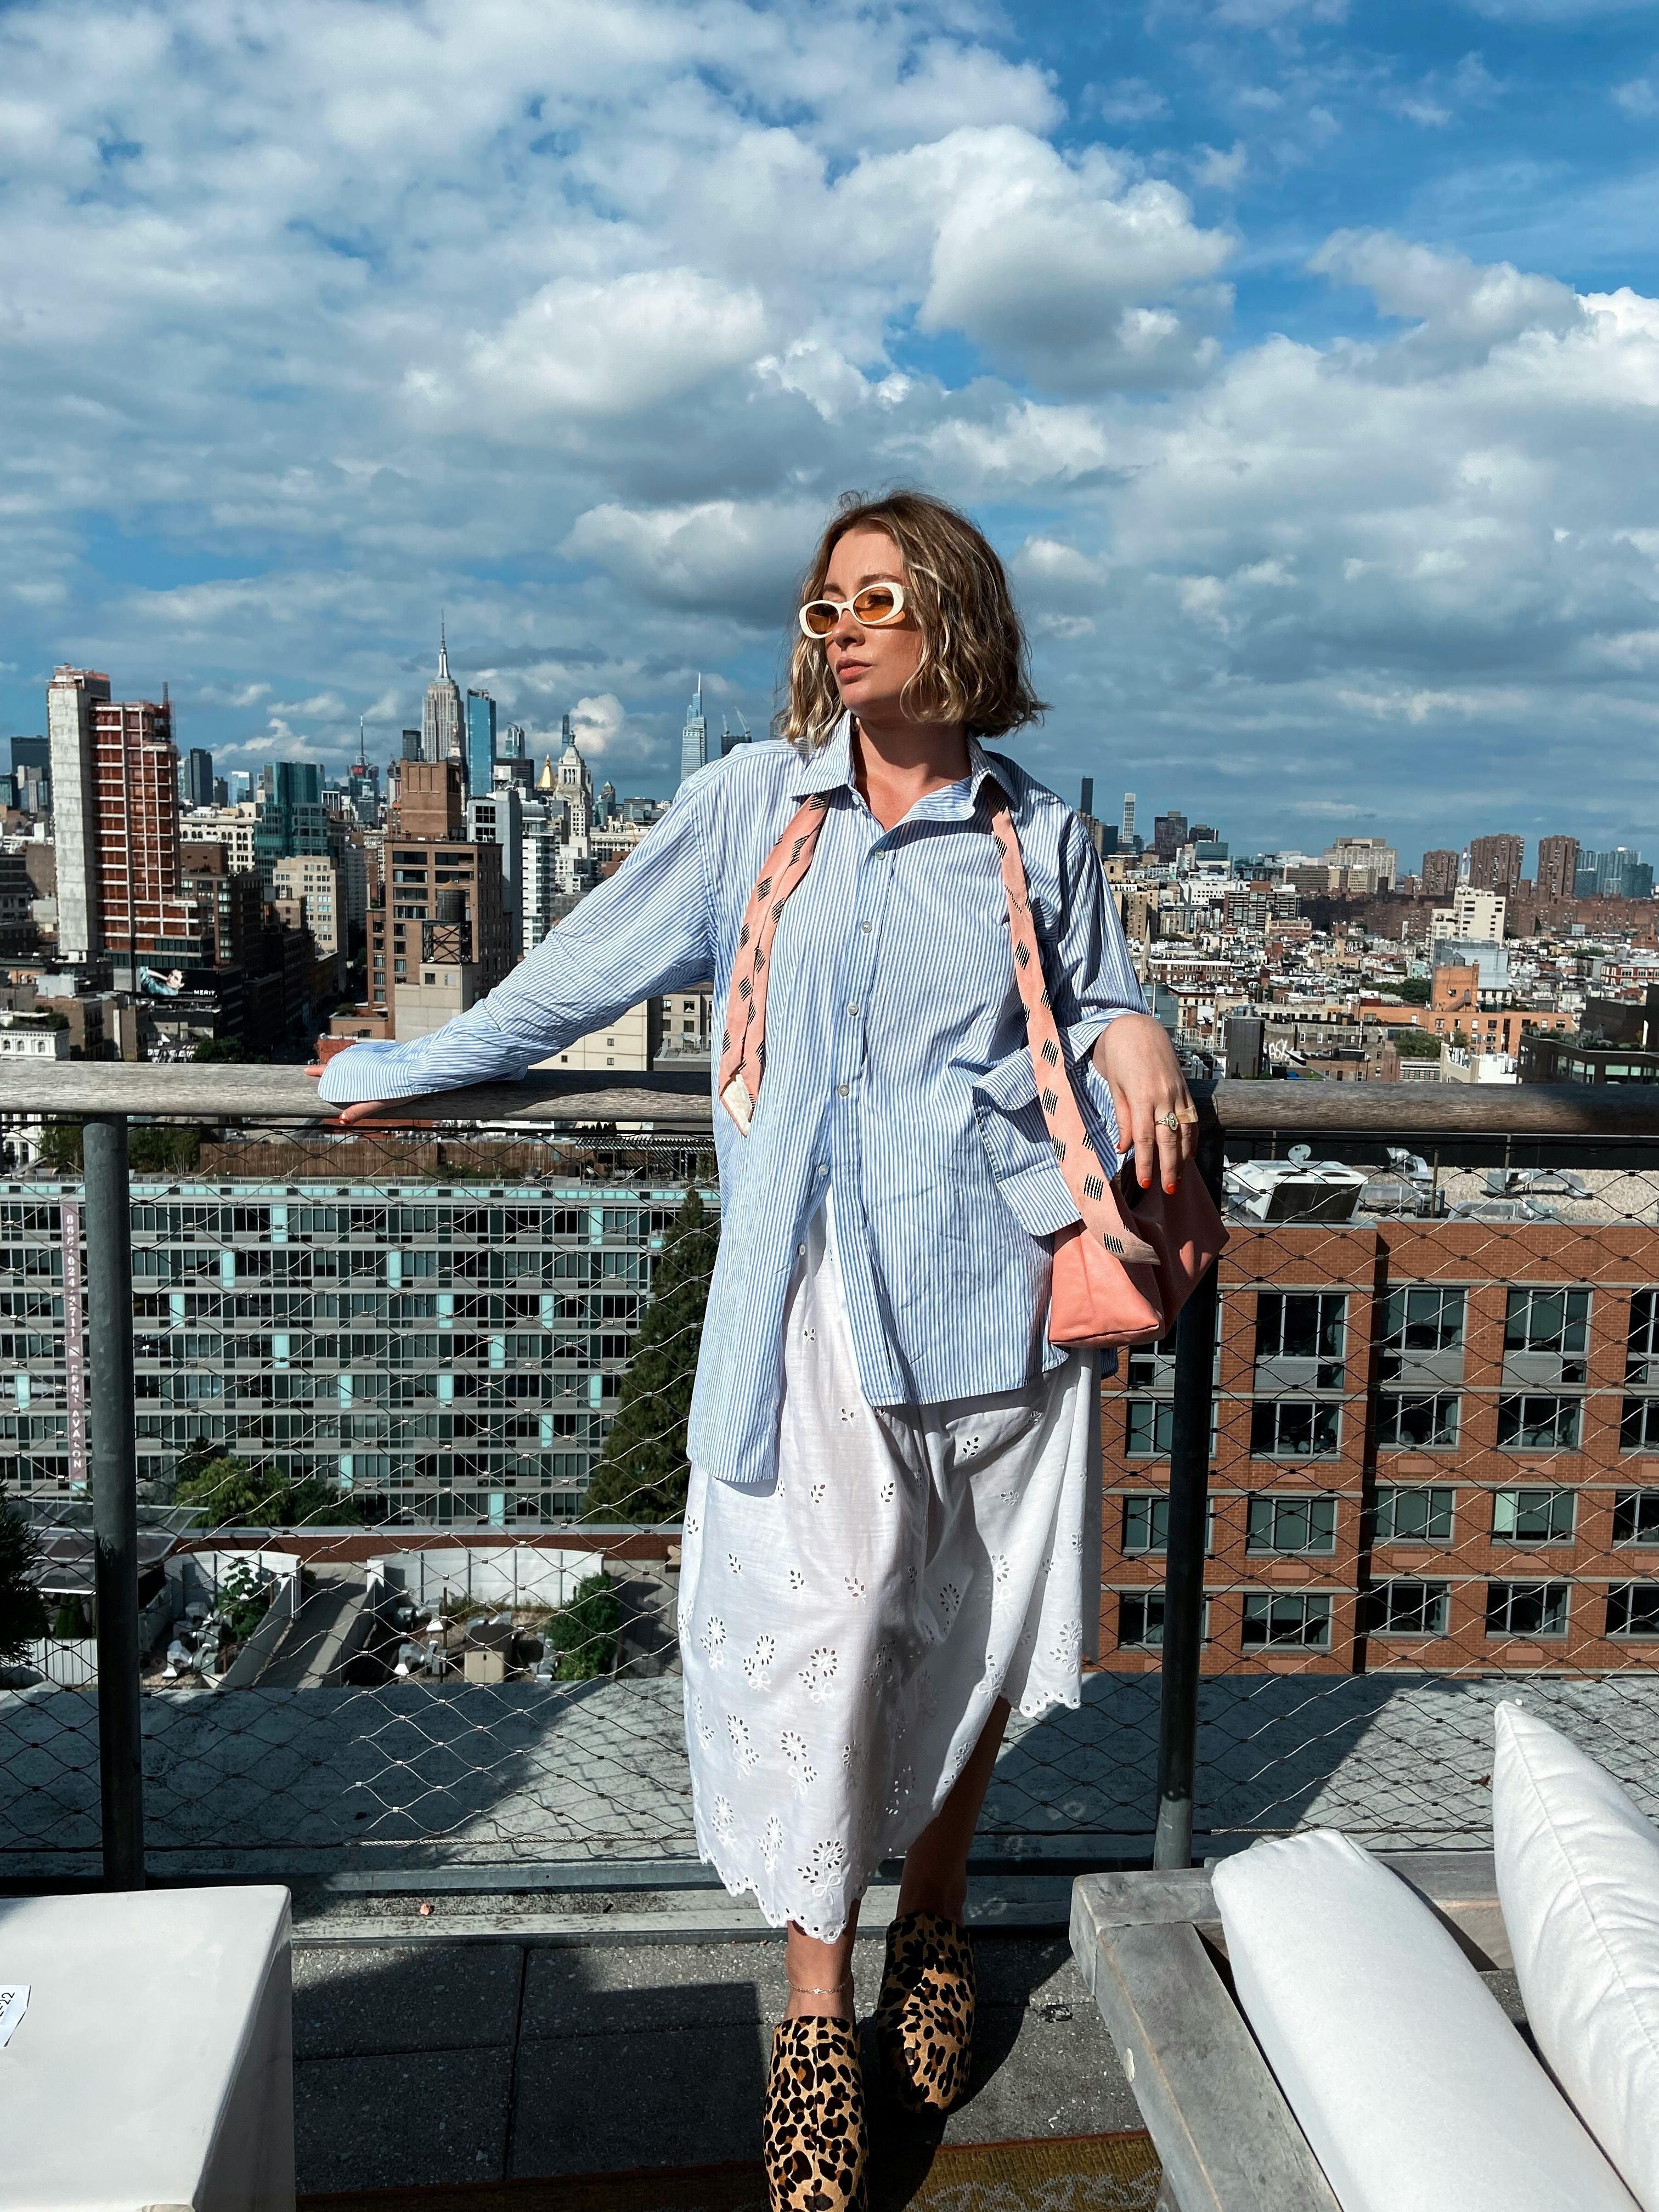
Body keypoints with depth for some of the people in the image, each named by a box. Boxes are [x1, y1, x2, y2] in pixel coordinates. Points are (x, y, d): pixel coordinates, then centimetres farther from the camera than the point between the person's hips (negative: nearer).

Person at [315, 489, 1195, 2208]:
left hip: (997, 1273, 2)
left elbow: (1094, 996, 22)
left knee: (969, 1618, 10)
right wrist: (414, 1069, 15)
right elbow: (588, 964, 11)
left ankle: (935, 1922, 34)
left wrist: (1132, 1043, -2)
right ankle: (816, 2016, 12)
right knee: (819, 1618, -6)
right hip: (822, 1288, -1)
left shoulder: (1035, 833, 10)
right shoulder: (753, 800, 7)